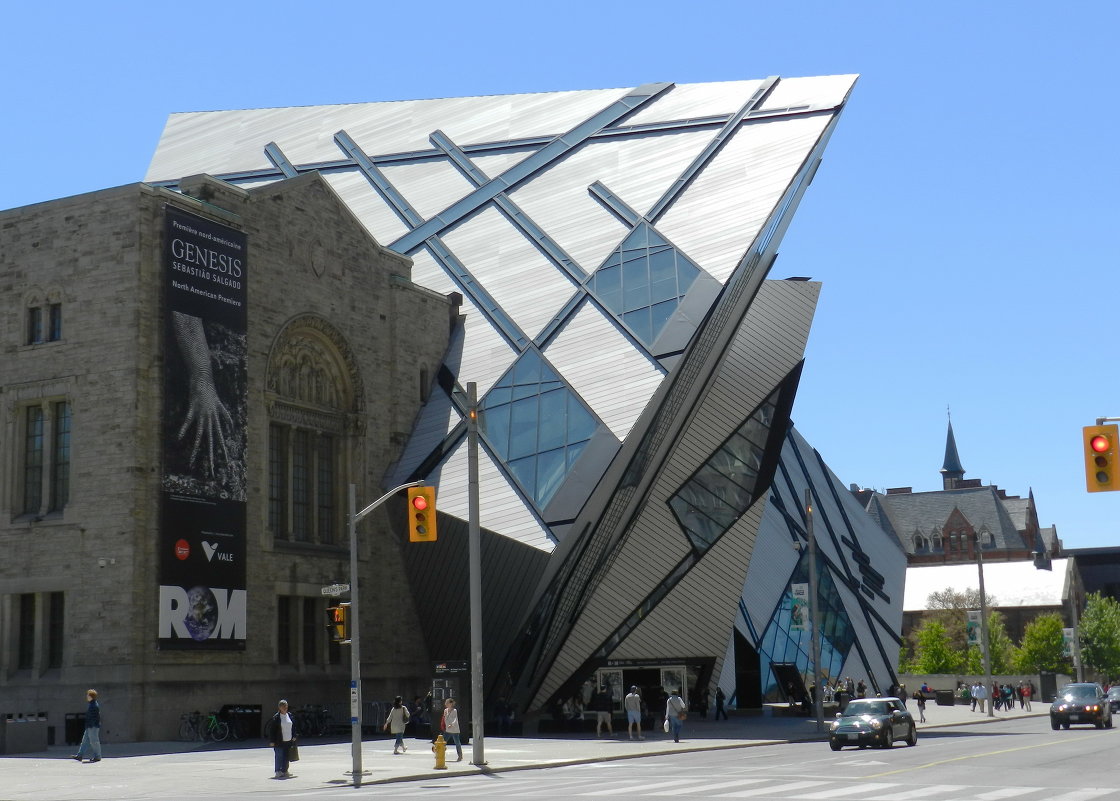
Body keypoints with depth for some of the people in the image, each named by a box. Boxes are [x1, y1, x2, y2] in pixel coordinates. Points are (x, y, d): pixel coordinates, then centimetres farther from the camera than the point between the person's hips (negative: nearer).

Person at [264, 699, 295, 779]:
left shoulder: (289, 716, 9)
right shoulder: (276, 717, -8)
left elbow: (293, 727, 18)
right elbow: (271, 729, -8)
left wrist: (294, 736, 11)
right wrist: (272, 741, -11)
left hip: (288, 741, 5)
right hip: (279, 741, -5)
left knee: (286, 757, 9)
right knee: (279, 756, -4)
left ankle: (284, 771, 17)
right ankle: (278, 772, 2)